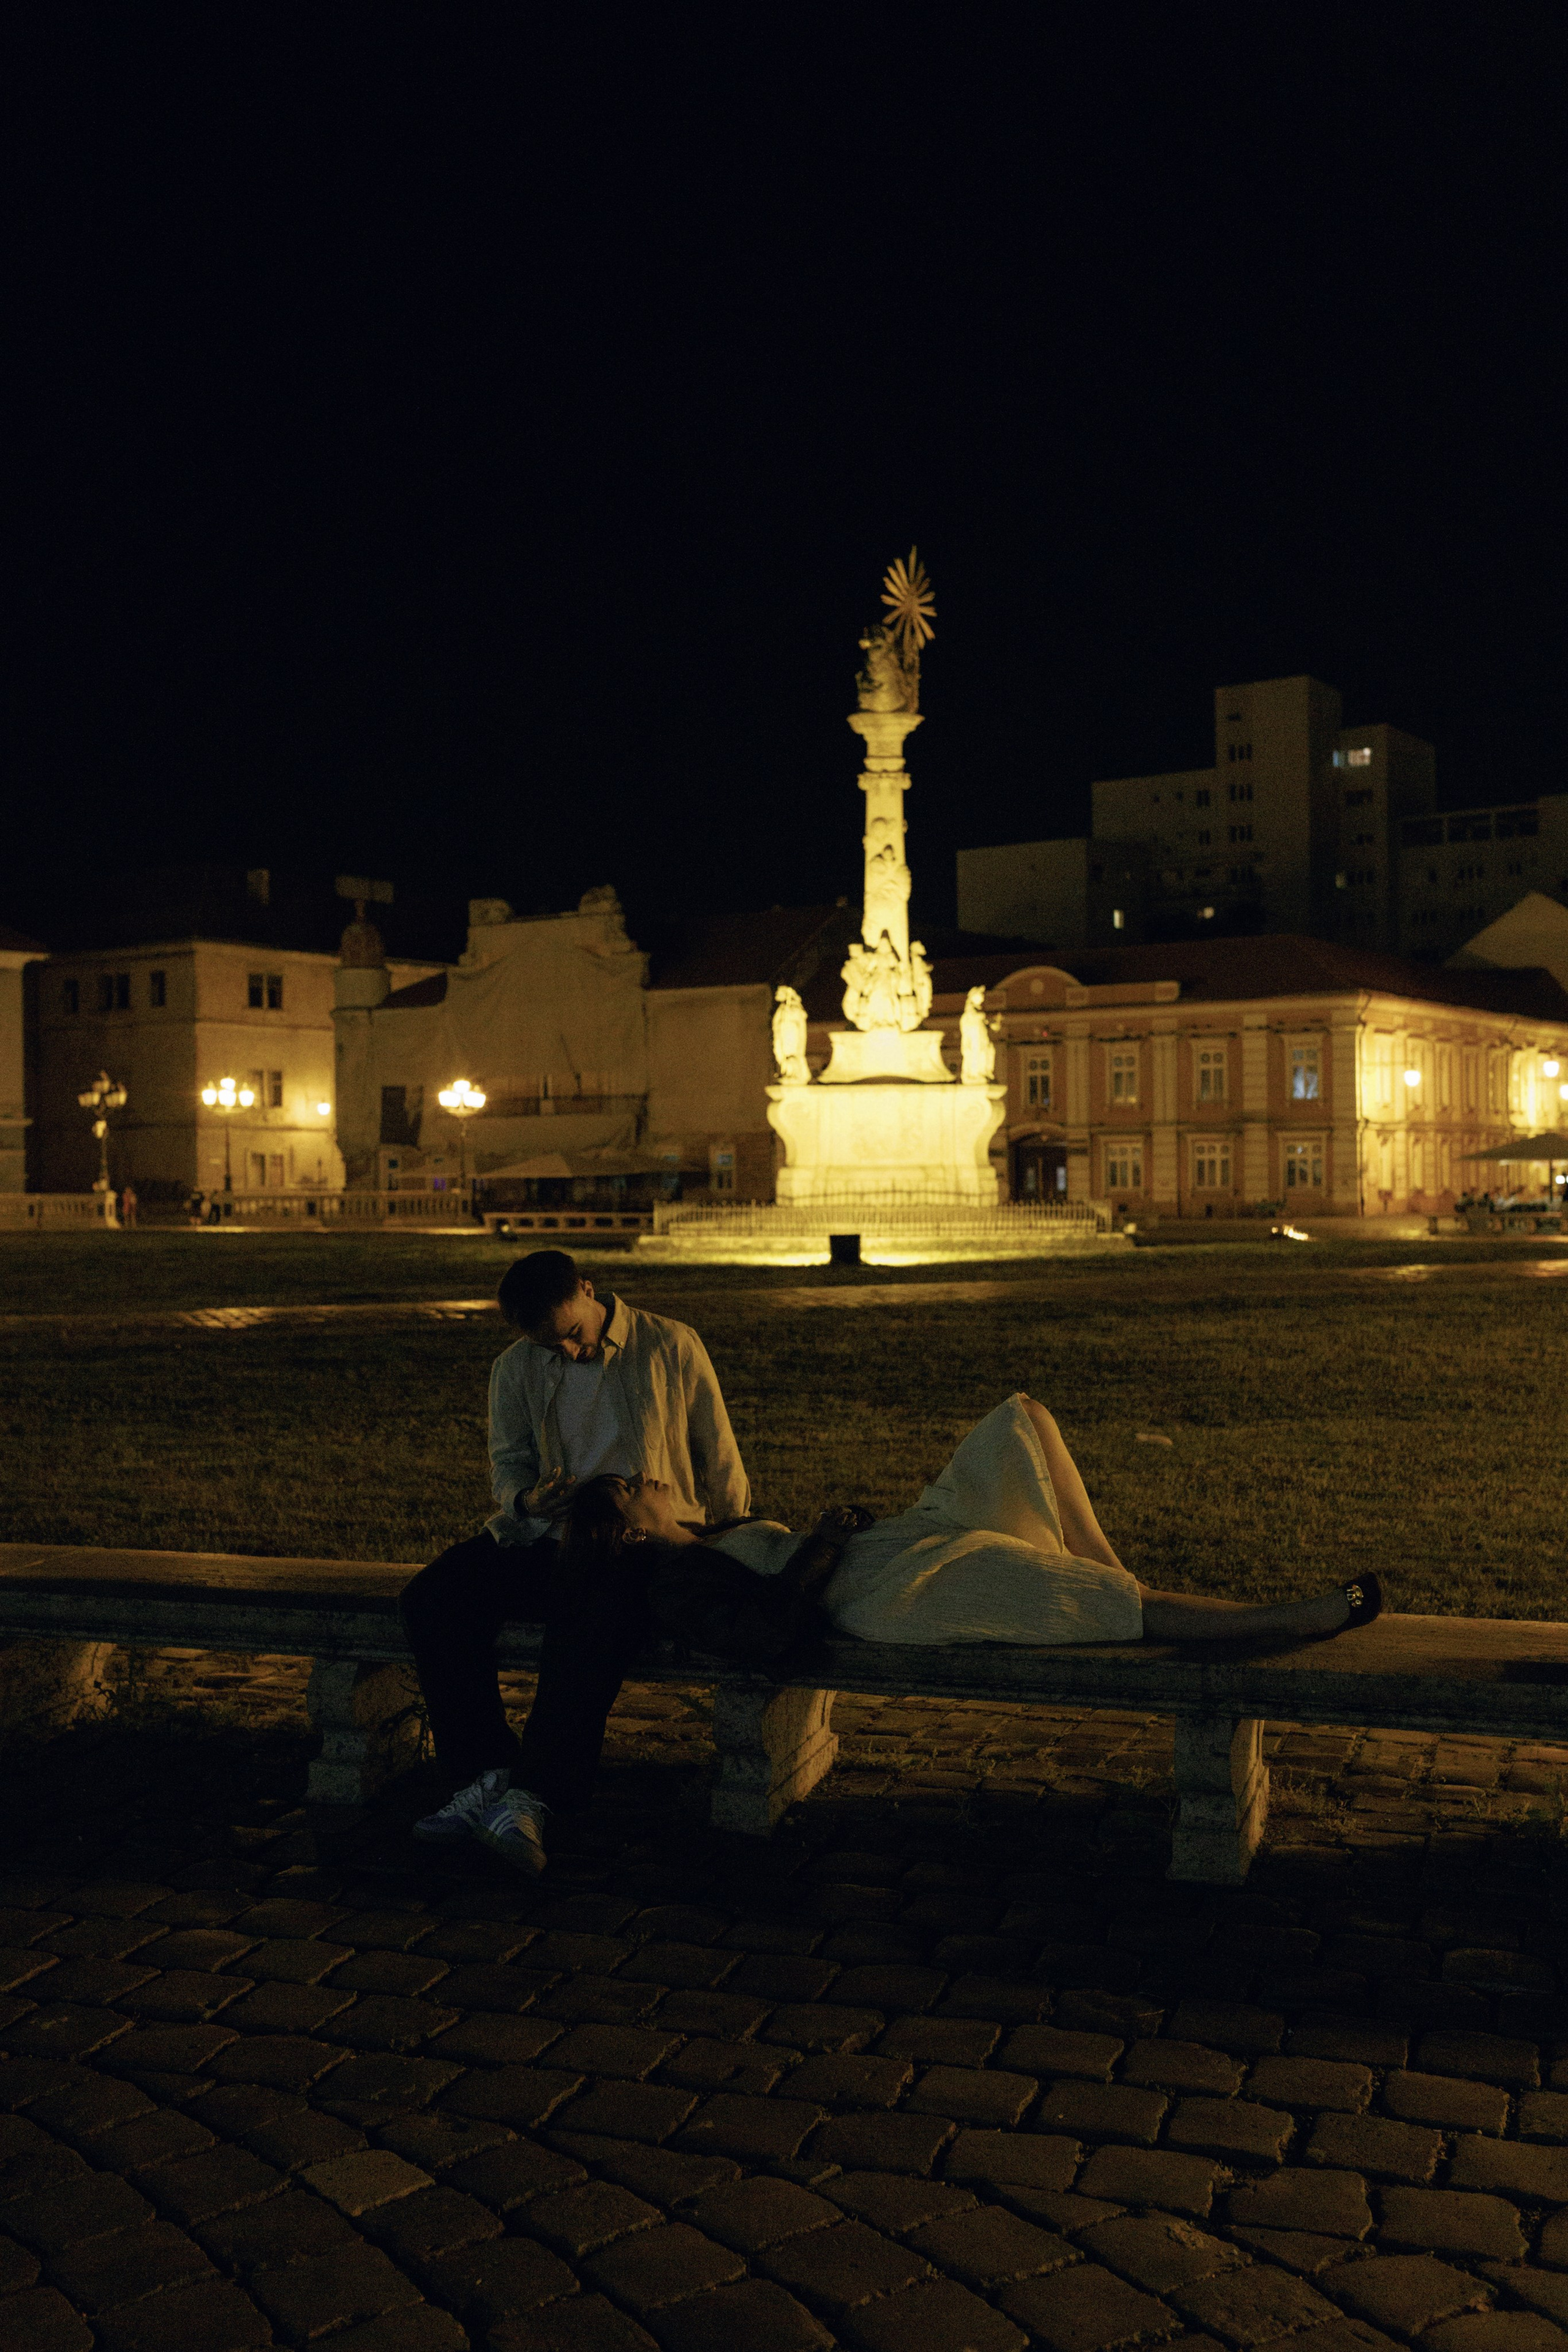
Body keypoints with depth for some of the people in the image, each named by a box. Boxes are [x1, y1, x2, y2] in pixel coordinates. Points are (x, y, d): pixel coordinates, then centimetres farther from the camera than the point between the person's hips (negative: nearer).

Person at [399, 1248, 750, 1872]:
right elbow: (509, 1459, 16)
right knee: (430, 1598, -21)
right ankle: (486, 1773, -19)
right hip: (543, 1539, 5)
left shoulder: (672, 1348, 4)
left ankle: (534, 1796, -37)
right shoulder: (515, 1369, 13)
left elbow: (719, 1462, 10)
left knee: (590, 1617, -39)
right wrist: (525, 1499, -9)